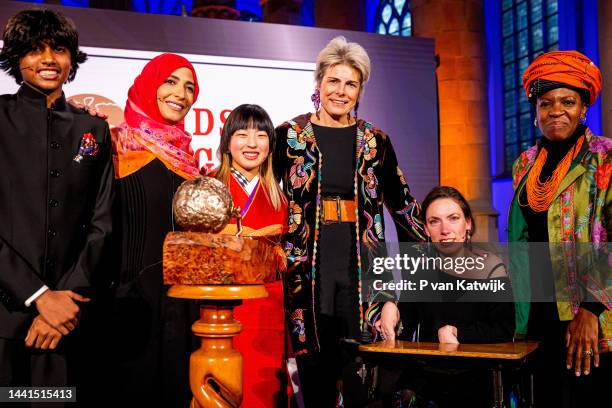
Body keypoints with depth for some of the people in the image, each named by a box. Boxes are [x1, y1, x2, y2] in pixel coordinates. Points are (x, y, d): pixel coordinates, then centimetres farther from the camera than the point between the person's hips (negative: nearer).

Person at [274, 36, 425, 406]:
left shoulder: (375, 141, 7)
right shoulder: (290, 136, 1)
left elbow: (402, 205, 12)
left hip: (361, 264, 2)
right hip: (308, 264, -1)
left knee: (362, 368, 3)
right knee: (314, 365, 4)